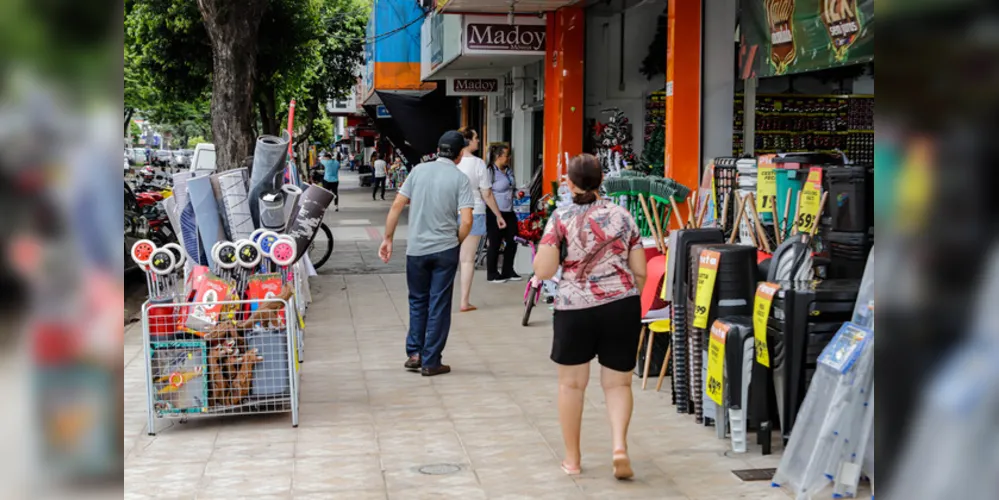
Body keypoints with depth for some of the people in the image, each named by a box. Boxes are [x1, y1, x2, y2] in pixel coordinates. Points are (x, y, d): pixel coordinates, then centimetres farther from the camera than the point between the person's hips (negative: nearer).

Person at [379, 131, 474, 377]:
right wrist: (457, 242, 4)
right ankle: (430, 362, 9)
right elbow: (467, 220, -14)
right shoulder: (460, 179, -6)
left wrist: (388, 238, 6)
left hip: (416, 249, 2)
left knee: (418, 301, 19)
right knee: (439, 305, 6)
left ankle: (414, 353, 15)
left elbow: (396, 206, -1)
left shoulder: (419, 171, 1)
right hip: (445, 250, -2)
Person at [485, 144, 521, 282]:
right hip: (495, 214, -8)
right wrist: (496, 214, -17)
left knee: (512, 242, 10)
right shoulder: (491, 171, -15)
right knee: (495, 244, 2)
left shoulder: (509, 170, 10)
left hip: (509, 212, 8)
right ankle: (492, 274, 14)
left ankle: (508, 271, 23)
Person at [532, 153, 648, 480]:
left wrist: (542, 252, 12)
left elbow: (543, 271, -8)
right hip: (622, 305, 2)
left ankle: (572, 459, 19)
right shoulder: (622, 216, 6)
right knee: (618, 382, 10)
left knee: (572, 383, 12)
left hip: (575, 308, -2)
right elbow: (640, 272, 7)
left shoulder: (561, 219, -2)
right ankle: (619, 446, -10)